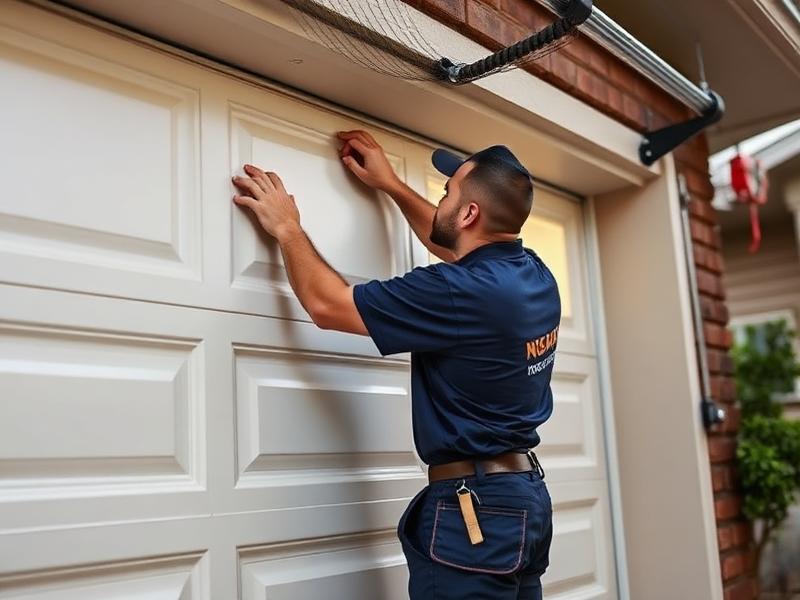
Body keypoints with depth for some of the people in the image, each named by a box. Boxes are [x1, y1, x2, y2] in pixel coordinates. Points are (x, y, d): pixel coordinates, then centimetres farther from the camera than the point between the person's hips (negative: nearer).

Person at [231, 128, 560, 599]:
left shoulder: (462, 292, -23)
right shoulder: (535, 276, 3)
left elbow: (327, 304, -15)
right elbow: (451, 244, 25)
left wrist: (287, 227, 0)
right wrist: (390, 184, 29)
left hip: (475, 506, -9)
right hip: (527, 496, 9)